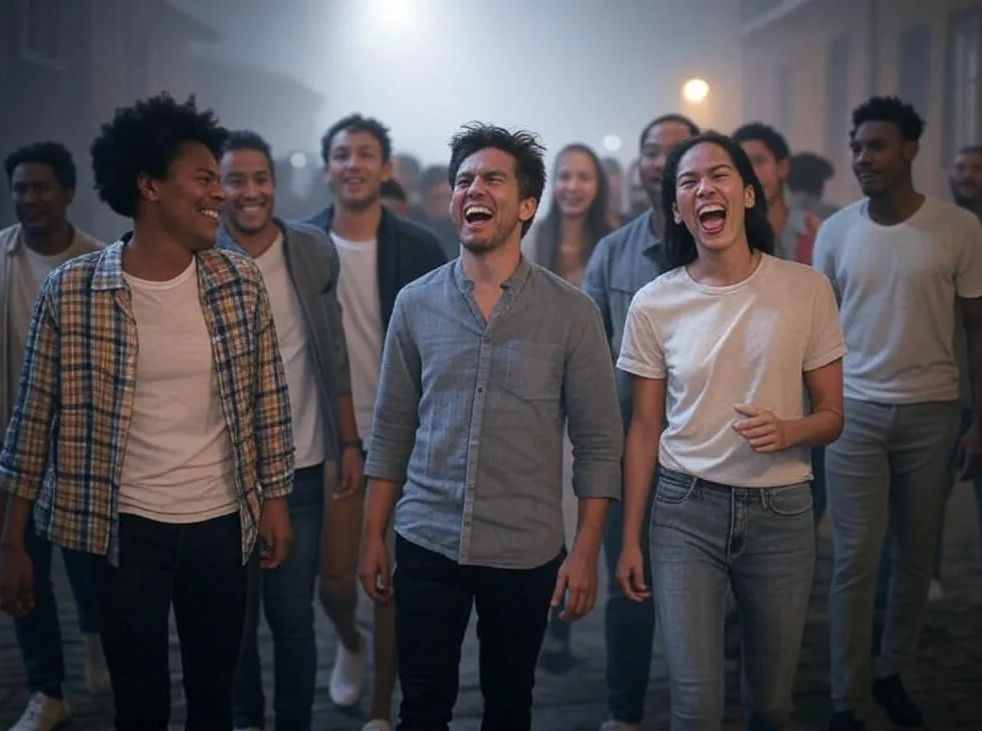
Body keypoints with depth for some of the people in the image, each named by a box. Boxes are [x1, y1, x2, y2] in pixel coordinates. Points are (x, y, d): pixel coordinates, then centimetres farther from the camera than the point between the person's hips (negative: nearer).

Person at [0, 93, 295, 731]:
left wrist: (275, 500, 4)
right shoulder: (72, 290, -9)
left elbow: (268, 398, 5)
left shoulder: (241, 282, -3)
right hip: (127, 527, -2)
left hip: (221, 522, 2)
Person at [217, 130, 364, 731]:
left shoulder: (315, 253, 0)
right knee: (237, 615, 11)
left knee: (294, 616, 5)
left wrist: (350, 443, 4)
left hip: (300, 467, 1)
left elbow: (333, 358, 6)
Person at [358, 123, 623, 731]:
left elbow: (599, 442, -3)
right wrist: (374, 537, 5)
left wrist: (586, 551, -7)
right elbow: (392, 431, 6)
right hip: (425, 543, 1)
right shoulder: (415, 304, 2)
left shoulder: (572, 313, -5)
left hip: (526, 552, -1)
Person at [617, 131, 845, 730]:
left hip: (780, 511, 1)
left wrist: (787, 431, -20)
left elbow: (831, 416, 2)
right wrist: (630, 540, 4)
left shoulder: (807, 290, -3)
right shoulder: (654, 304, -1)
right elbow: (645, 431, 5)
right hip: (686, 509, 0)